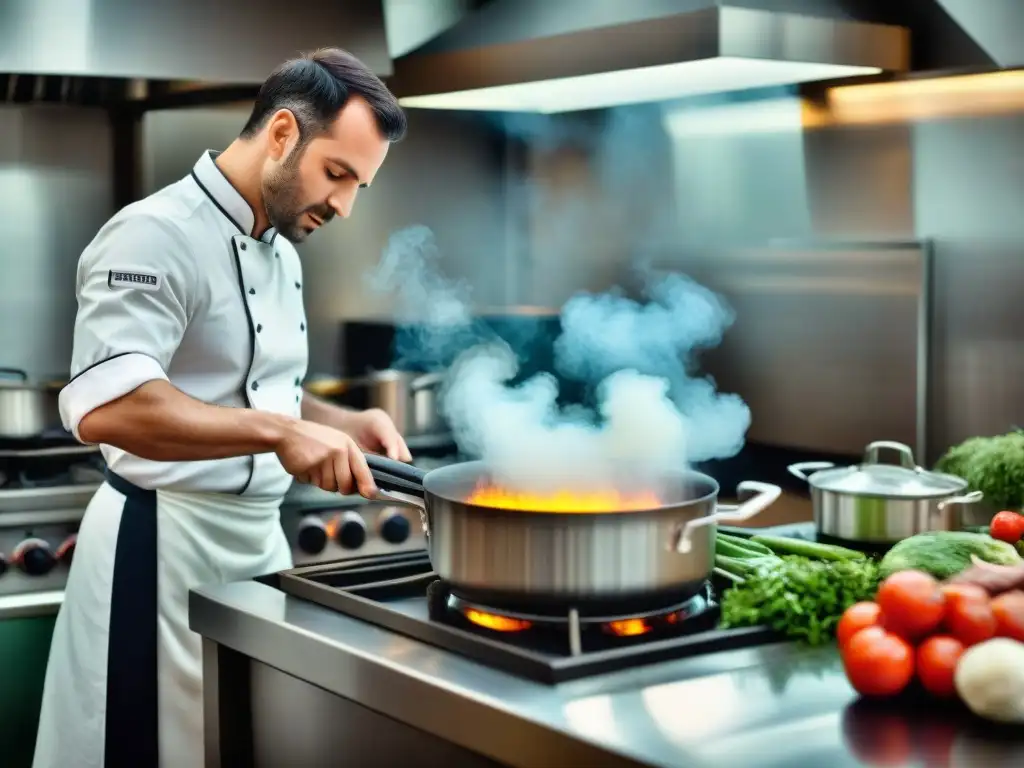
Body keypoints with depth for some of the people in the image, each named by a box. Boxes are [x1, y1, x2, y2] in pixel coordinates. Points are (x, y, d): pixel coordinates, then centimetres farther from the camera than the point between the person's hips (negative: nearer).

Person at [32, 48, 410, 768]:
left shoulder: (282, 253, 12)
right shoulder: (157, 235, -17)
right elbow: (105, 405, -29)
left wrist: (344, 425, 3)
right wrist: (279, 432, -31)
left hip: (259, 535, 9)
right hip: (165, 545, -9)